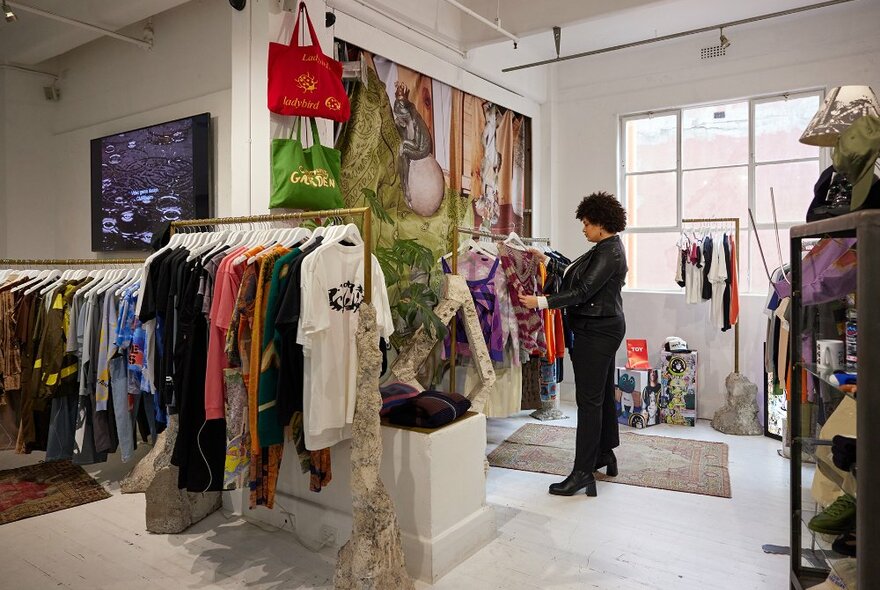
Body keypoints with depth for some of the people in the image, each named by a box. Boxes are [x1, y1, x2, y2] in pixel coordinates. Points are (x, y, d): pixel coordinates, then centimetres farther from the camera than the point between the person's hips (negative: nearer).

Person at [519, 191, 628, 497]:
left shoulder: (608, 252, -18)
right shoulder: (607, 248, 15)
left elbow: (582, 291, -24)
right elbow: (575, 273, 20)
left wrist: (542, 302, -26)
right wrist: (547, 260, 21)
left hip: (596, 331, -11)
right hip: (605, 327, 11)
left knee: (589, 399, -8)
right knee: (603, 393, 18)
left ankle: (583, 472, -2)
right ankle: (605, 454, 31)